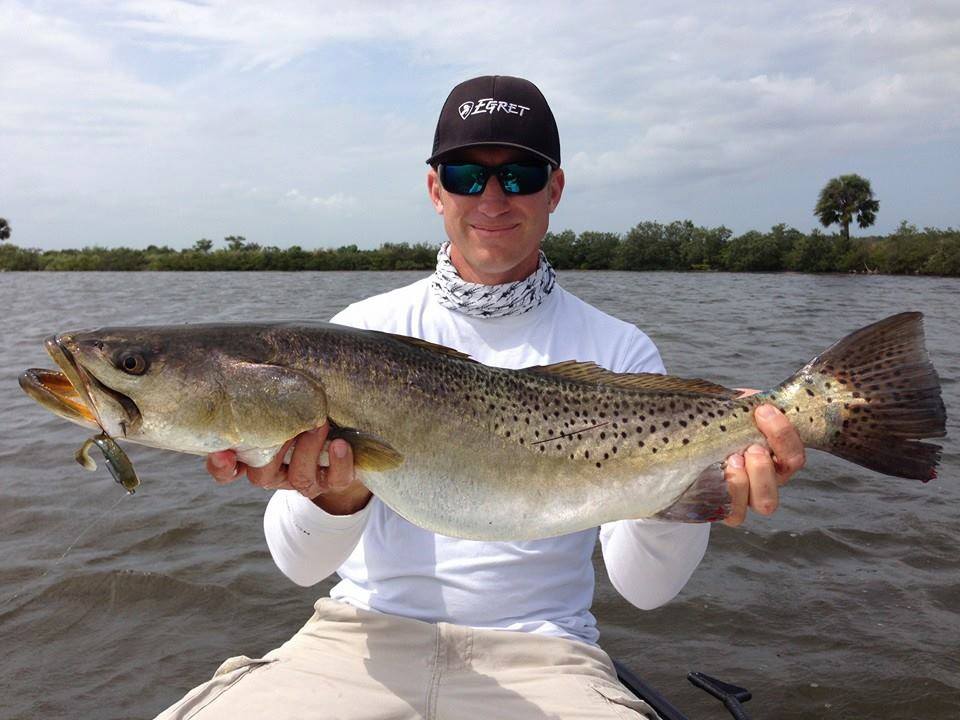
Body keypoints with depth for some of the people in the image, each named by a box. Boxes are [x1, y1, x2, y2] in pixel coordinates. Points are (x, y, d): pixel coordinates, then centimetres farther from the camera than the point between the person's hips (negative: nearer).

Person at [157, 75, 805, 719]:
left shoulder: (618, 351, 0)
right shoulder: (364, 330, 1)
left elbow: (644, 586, -7)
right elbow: (300, 562, -6)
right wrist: (337, 495, -27)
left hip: (540, 651, 0)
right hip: (366, 636, 1)